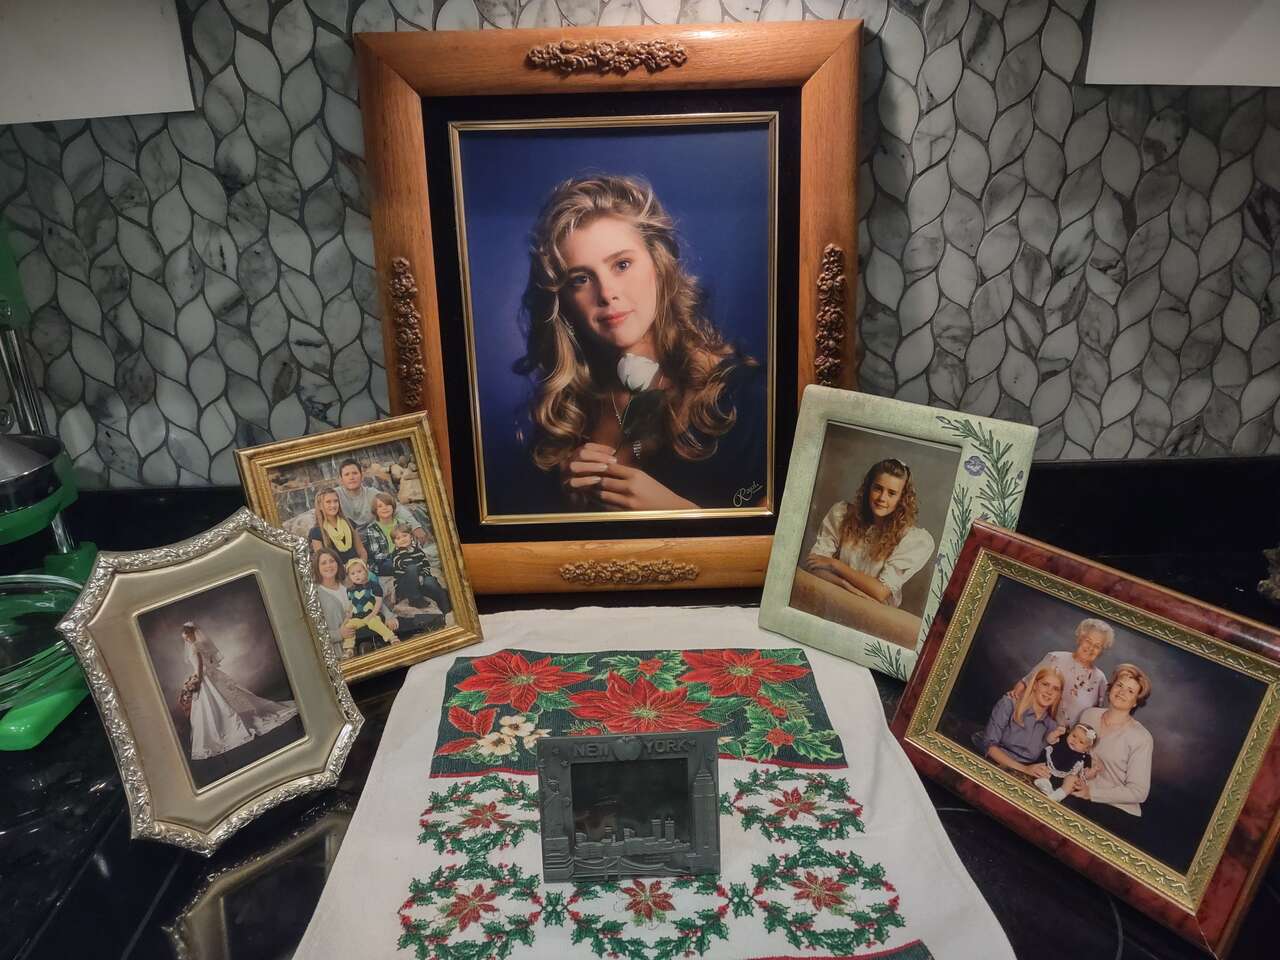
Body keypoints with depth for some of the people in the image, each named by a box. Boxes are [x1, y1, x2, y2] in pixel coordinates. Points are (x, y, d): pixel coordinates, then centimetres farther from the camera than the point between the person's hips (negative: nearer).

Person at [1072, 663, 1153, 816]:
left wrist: (1091, 793, -16)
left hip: (1117, 811, -4)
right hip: (1077, 795, 4)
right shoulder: (1088, 715, 6)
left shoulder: (1142, 738, -8)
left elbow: (1138, 792, -10)